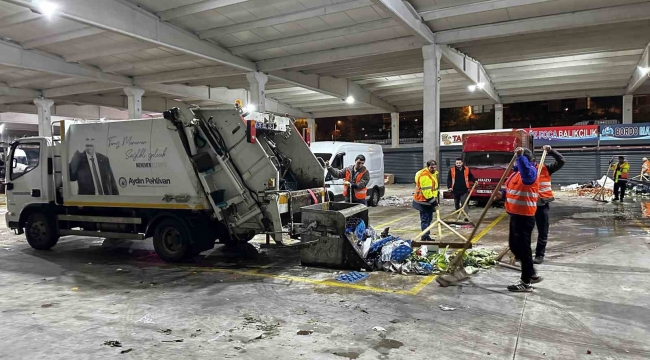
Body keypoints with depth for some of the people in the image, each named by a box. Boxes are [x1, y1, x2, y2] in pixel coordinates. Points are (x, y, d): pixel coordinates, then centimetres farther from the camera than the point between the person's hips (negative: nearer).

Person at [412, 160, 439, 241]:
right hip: (423, 201, -11)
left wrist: (435, 198, 19)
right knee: (425, 219, -9)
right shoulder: (424, 175, -21)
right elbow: (426, 190, -26)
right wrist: (433, 200, -22)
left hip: (429, 201, 11)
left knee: (429, 218, 17)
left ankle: (426, 235, 27)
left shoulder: (433, 174, 13)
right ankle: (425, 237, -7)